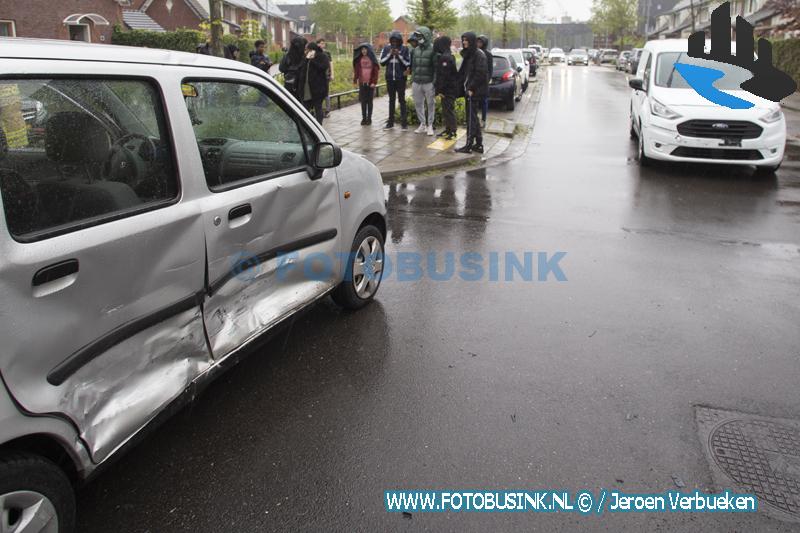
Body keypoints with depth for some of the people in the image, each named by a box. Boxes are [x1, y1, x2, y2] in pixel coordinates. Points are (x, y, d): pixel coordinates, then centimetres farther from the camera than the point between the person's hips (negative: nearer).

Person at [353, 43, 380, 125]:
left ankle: (369, 118, 11)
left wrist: (374, 82, -12)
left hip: (370, 83, -2)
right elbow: (356, 70, 3)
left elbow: (376, 71, -5)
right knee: (363, 101, 4)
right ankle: (364, 118, 10)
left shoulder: (372, 59, -2)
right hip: (362, 83, 2)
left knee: (369, 101, 5)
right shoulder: (359, 59, 5)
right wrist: (355, 80, -7)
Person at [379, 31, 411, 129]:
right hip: (390, 78, 3)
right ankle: (390, 122, 14)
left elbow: (407, 64, -7)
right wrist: (390, 54, -11)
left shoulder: (404, 49, -3)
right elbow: (382, 62, 1)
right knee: (391, 100, 10)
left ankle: (404, 122, 1)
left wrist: (399, 55, -15)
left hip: (401, 79, -3)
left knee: (402, 100, -1)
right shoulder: (386, 48, 4)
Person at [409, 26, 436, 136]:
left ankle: (430, 125, 11)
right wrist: (412, 80, 14)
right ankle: (422, 124, 20)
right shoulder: (415, 50, 11)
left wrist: (435, 83, -14)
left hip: (428, 83, -6)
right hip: (417, 82, 6)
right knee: (418, 104, 9)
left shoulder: (432, 50, -7)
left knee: (430, 104, 2)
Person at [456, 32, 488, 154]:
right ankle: (478, 144, 17)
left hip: (474, 92, -9)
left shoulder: (479, 54, -12)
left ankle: (469, 145, -3)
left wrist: (471, 88, -19)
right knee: (473, 117, 12)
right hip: (469, 90, 9)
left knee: (471, 118, -6)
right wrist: (465, 86, 11)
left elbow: (480, 74, -19)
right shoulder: (468, 54, 16)